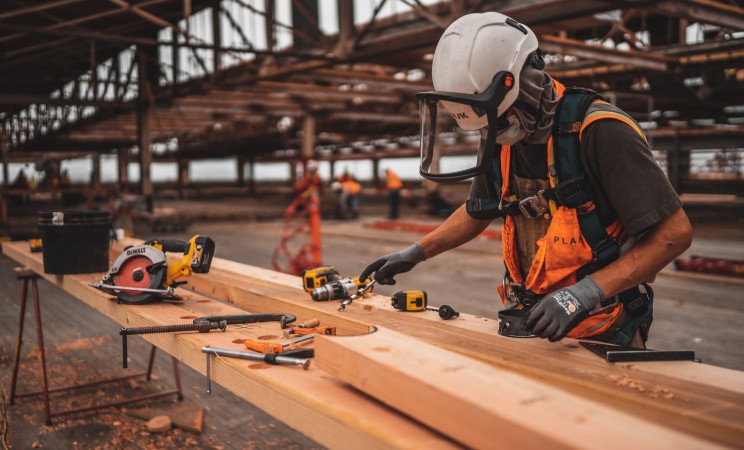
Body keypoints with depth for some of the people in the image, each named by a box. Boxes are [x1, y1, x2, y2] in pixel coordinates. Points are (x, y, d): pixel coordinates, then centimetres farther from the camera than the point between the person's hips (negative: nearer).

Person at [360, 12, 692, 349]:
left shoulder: (598, 133, -20)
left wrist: (585, 292, -27)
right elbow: (477, 211, 19)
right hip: (532, 323, 6)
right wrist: (415, 253, 16)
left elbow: (675, 232, -20)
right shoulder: (500, 139, 1)